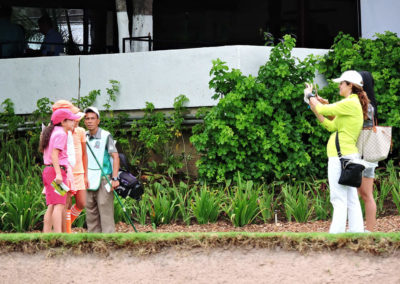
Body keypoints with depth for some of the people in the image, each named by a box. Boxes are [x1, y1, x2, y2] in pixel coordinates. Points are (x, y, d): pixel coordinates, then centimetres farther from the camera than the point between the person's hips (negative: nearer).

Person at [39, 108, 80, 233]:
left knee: (51, 206, 7)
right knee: (59, 205, -14)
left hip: (48, 171, 10)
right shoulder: (61, 134, -8)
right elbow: (54, 154, -18)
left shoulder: (52, 132, 21)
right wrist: (58, 174, -24)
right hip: (57, 170, -10)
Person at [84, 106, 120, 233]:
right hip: (89, 182, 6)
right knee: (91, 216, 6)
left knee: (106, 214, -9)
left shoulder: (106, 136, -6)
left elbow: (115, 157, -11)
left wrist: (114, 178, -21)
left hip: (104, 181, -6)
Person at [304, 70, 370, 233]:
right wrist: (314, 107, 17)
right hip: (349, 155, 10)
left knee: (339, 199, -11)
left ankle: (336, 234, -13)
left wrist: (310, 96, 6)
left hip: (342, 156, -10)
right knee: (351, 199, 9)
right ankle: (356, 232, 10)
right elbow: (330, 125, 19)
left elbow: (324, 109, -12)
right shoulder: (354, 104, 19)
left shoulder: (351, 104, -12)